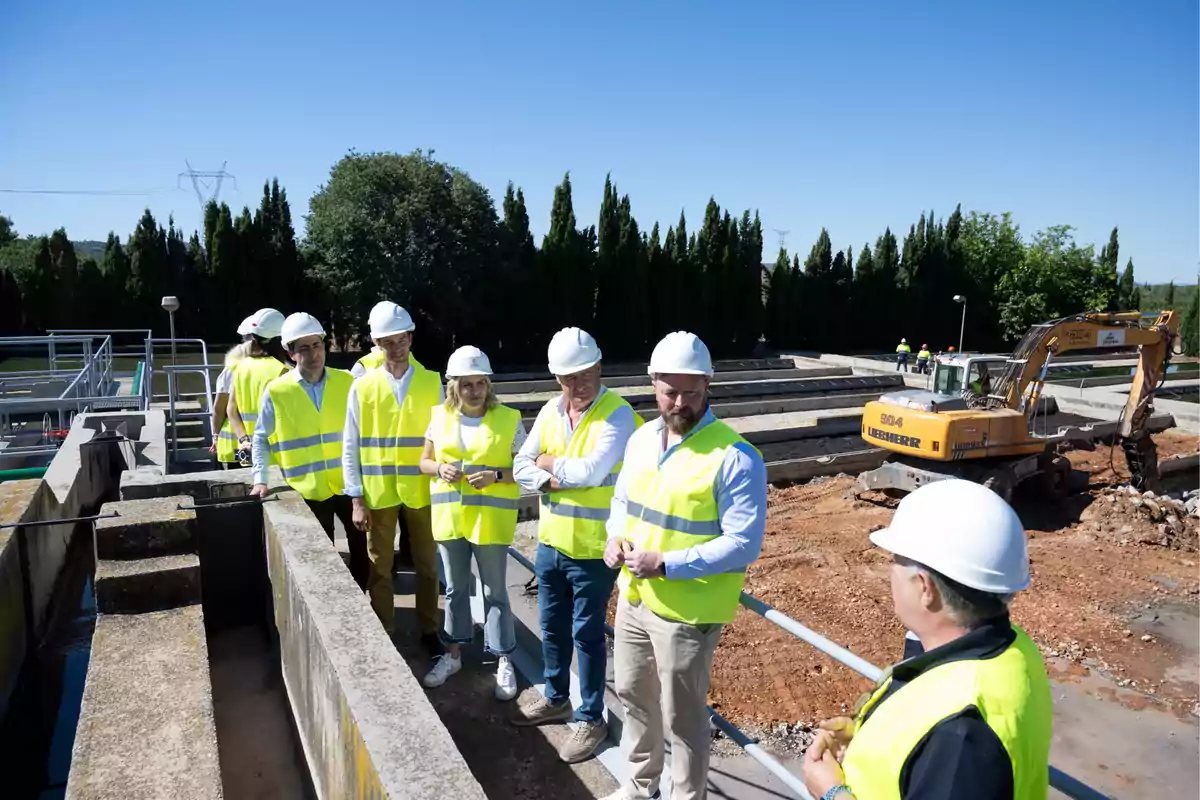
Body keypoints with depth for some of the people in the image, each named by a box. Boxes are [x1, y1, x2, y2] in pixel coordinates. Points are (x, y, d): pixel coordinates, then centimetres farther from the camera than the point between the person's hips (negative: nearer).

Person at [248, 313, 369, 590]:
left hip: (349, 482, 2)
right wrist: (260, 479, -4)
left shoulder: (346, 381, -1)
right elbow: (260, 438, 4)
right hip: (309, 488, -1)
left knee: (362, 546, 10)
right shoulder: (277, 391, -6)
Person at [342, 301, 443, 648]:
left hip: (422, 491, 1)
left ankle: (428, 629, 29)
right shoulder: (362, 387, -3)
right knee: (380, 567, 11)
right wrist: (356, 499, -5)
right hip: (378, 493, 0)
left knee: (427, 565, 12)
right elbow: (350, 447, -1)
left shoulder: (432, 383, -1)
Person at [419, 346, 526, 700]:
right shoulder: (440, 417, 1)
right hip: (449, 517, 4)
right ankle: (453, 654, 33)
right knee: (455, 588, 17)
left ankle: (503, 661, 20)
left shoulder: (509, 419, -8)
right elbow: (424, 461, 10)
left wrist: (496, 475, -22)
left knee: (494, 591, 7)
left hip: (490, 520, -3)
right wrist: (440, 468, -11)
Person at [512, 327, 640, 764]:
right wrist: (550, 481, -19)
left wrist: (550, 463, -11)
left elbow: (592, 471, -28)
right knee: (553, 627, 20)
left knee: (587, 633, 7)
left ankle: (591, 718, 26)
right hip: (551, 542, 6)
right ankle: (555, 698, 41)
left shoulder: (618, 414, -17)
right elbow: (522, 467, 1)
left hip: (593, 548, -6)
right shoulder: (549, 412, 2)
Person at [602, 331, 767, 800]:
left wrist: (666, 565, -26)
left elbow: (743, 545, -22)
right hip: (633, 598, 7)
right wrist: (615, 538, -5)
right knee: (633, 696, 24)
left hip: (687, 611, -7)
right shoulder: (641, 439, 2)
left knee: (681, 717, 10)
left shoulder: (735, 458, -21)